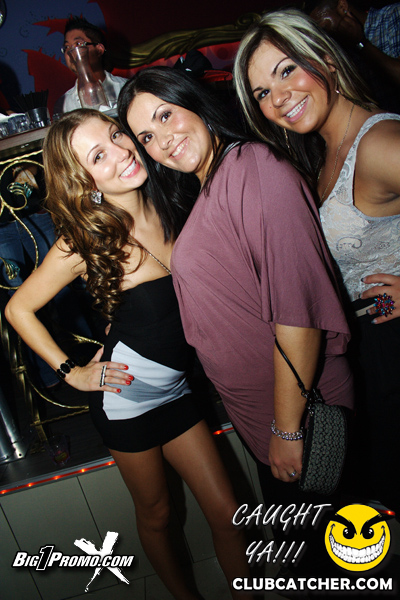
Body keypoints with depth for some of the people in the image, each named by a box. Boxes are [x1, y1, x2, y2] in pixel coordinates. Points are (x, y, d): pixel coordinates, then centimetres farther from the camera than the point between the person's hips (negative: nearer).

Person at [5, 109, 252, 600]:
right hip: (126, 398, -3)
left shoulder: (172, 208, -6)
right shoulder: (83, 244, -17)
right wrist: (71, 372, -6)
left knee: (227, 512, 9)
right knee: (155, 515, 19)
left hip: (177, 388, 4)